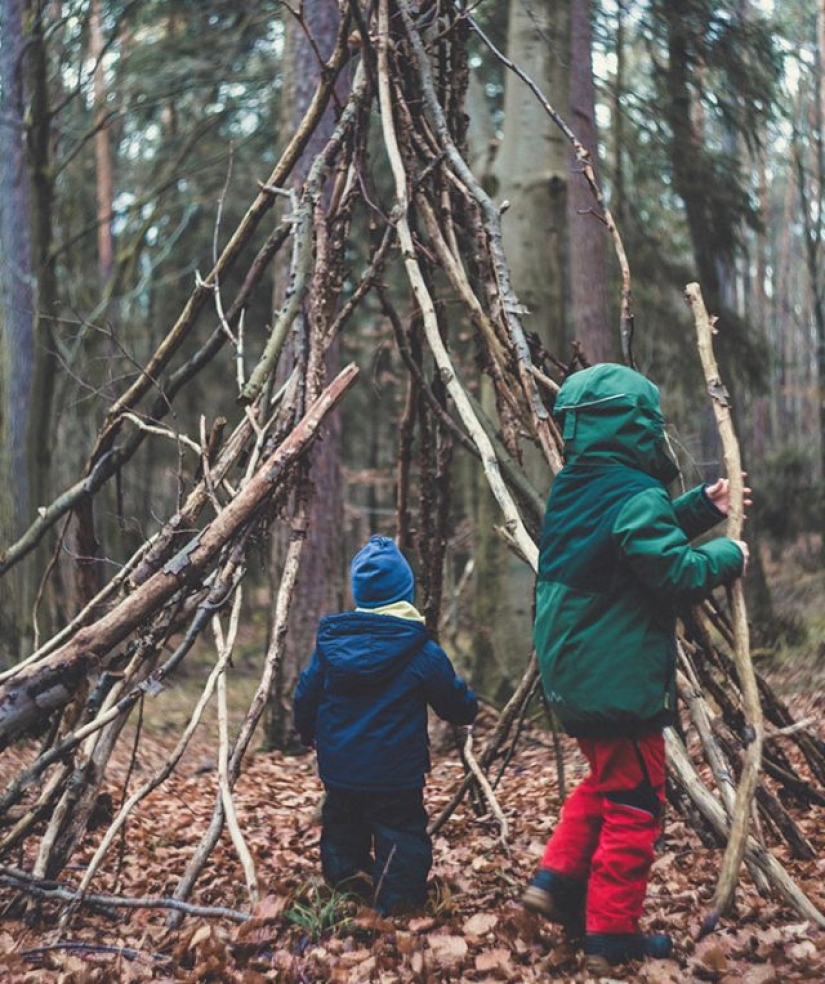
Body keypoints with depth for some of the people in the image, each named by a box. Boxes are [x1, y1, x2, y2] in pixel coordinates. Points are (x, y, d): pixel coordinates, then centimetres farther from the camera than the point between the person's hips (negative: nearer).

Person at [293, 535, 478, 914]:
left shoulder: (329, 641, -2)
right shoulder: (422, 653, -12)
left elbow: (305, 697, 8)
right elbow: (460, 708, -2)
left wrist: (307, 733, 28)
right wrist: (469, 702, 22)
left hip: (338, 771, 5)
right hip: (394, 779, -4)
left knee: (342, 830, 21)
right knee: (401, 833, 3)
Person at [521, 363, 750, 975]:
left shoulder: (573, 490, 10)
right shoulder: (637, 495, -19)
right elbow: (676, 573, -24)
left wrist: (702, 508, 15)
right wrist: (728, 556, -7)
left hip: (574, 675, 9)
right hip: (622, 683, -9)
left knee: (604, 781, 26)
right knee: (632, 806, 3)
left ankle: (558, 880, 19)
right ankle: (612, 937, 10)